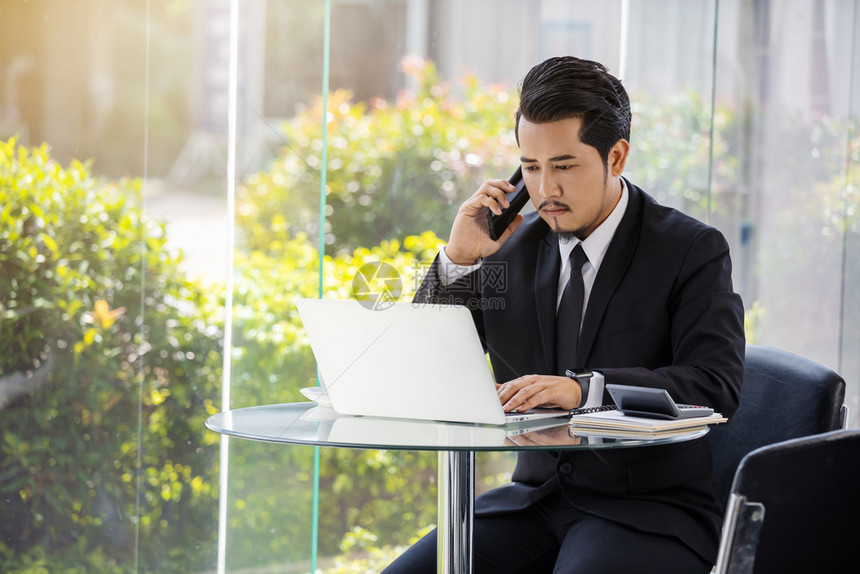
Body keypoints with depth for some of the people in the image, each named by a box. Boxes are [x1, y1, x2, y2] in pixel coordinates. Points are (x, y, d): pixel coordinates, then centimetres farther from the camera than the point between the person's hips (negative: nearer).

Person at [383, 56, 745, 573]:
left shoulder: (692, 251, -4)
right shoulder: (512, 245, 8)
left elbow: (717, 384, -17)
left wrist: (584, 389, -30)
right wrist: (459, 258, -6)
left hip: (649, 510, -4)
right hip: (536, 498, 5)